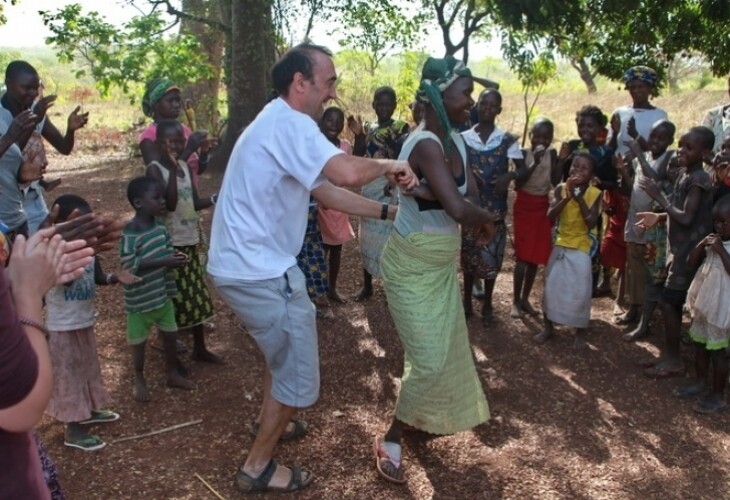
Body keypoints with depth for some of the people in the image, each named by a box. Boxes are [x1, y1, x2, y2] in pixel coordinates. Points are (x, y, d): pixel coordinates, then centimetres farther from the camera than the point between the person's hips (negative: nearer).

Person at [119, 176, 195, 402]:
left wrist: (176, 258, -11)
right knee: (139, 340, 11)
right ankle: (139, 380, 30)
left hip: (163, 293, 7)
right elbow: (130, 266, -27)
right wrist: (164, 261, -29)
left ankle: (173, 373, 36)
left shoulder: (160, 227, 1)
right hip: (141, 298, -6)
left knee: (170, 334, 17)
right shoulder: (130, 233, -22)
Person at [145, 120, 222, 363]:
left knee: (197, 296, 13)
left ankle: (200, 348, 26)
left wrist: (216, 198, -4)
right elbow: (170, 203, -24)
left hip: (190, 240, 7)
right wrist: (173, 168, -24)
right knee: (172, 299, 1)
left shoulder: (185, 166, 9)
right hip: (169, 243, -7)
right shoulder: (155, 169, -13)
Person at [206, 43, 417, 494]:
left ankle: (269, 420, 49)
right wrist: (387, 165, -13)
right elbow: (347, 173, -35)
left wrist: (389, 211, 13)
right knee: (297, 373, 5)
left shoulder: (281, 125, 15)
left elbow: (327, 191, 16)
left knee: (284, 348, 30)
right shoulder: (289, 122, -19)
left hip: (250, 265, 11)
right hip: (259, 271, -10)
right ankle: (258, 468, 20)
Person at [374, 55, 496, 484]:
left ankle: (422, 417, 41)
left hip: (442, 262, 9)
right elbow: (458, 209, -39)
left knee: (449, 346, 20)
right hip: (413, 265, -9)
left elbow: (472, 196, 1)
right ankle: (391, 439, 15)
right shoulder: (426, 145, -28)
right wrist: (487, 220, -19)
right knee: (429, 358, -4)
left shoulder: (455, 141, 2)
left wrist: (481, 218, -22)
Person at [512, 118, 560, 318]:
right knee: (523, 255, -5)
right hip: (524, 206, -4)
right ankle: (516, 300, 4)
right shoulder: (524, 154, -10)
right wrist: (534, 164, -24)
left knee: (536, 255, 9)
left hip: (543, 207, 4)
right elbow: (517, 184, -17)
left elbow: (557, 182, -7)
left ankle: (525, 297, 22)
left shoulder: (552, 155, 0)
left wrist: (559, 160, -17)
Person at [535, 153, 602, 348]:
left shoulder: (594, 193, -9)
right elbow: (550, 216, -13)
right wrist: (567, 198, -24)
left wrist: (579, 198, -22)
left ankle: (580, 332, 18)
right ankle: (549, 327, 25)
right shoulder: (562, 189, -3)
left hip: (581, 249, -3)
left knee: (580, 292, 0)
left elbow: (592, 223, -17)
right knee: (551, 287, 8)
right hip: (561, 245, 3)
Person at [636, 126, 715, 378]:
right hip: (680, 249, 9)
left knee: (669, 303, -5)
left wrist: (659, 197, -19)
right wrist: (658, 216, 8)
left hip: (689, 251, -9)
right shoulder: (686, 176, 10)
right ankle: (668, 354, 24)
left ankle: (674, 361, 7)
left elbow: (686, 218, -23)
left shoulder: (698, 180, -19)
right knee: (672, 303, 14)